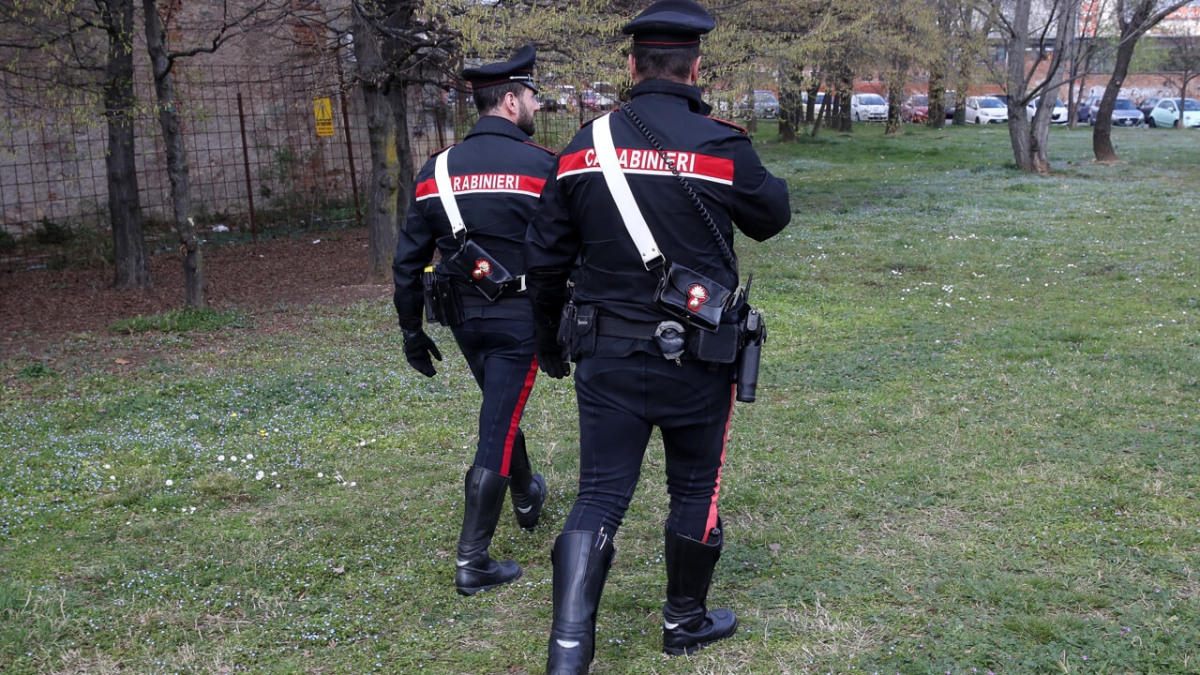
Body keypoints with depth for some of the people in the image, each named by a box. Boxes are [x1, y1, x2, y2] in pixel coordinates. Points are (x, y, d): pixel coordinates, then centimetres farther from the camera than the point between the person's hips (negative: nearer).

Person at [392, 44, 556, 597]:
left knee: (500, 410, 27)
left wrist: (412, 331, 13)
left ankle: (527, 498, 49)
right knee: (497, 431, -1)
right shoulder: (541, 167, -11)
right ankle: (472, 562, 2)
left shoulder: (436, 170, 3)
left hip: (464, 319, 6)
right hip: (520, 320, -6)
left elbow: (408, 260, 5)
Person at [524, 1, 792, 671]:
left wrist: (550, 340, 19)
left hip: (606, 357, 3)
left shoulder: (584, 147, -1)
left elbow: (546, 260, 5)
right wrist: (760, 172, 25)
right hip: (695, 362, -2)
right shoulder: (721, 146, -12)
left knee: (600, 497, 7)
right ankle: (686, 621, 33)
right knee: (697, 490, 16)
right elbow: (772, 217, 7)